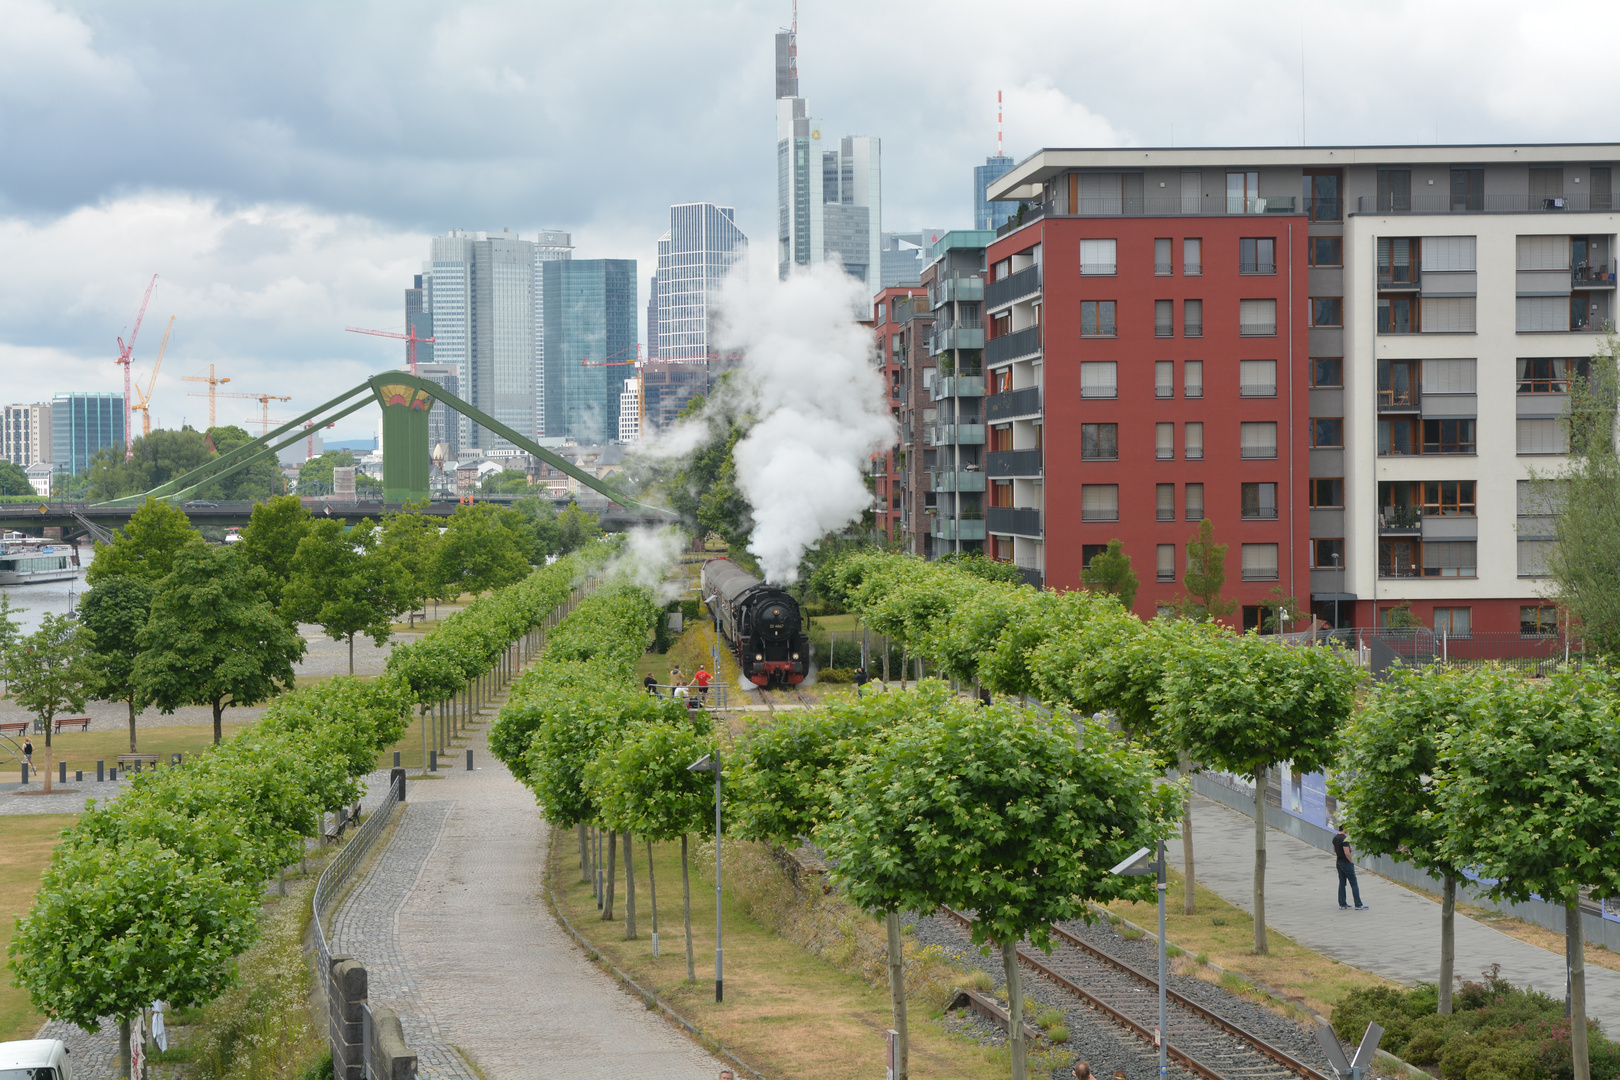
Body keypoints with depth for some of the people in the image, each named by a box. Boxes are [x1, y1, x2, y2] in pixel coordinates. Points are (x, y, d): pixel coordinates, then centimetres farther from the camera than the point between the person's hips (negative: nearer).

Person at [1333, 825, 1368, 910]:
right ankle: (1358, 905, 0)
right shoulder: (1344, 839, -22)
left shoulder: (1335, 838, 6)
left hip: (1339, 862, 8)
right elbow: (1347, 853, -26)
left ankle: (1342, 904, 17)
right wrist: (1351, 861, -10)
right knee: (1354, 884, -2)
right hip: (1346, 863, -8)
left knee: (1342, 883, 14)